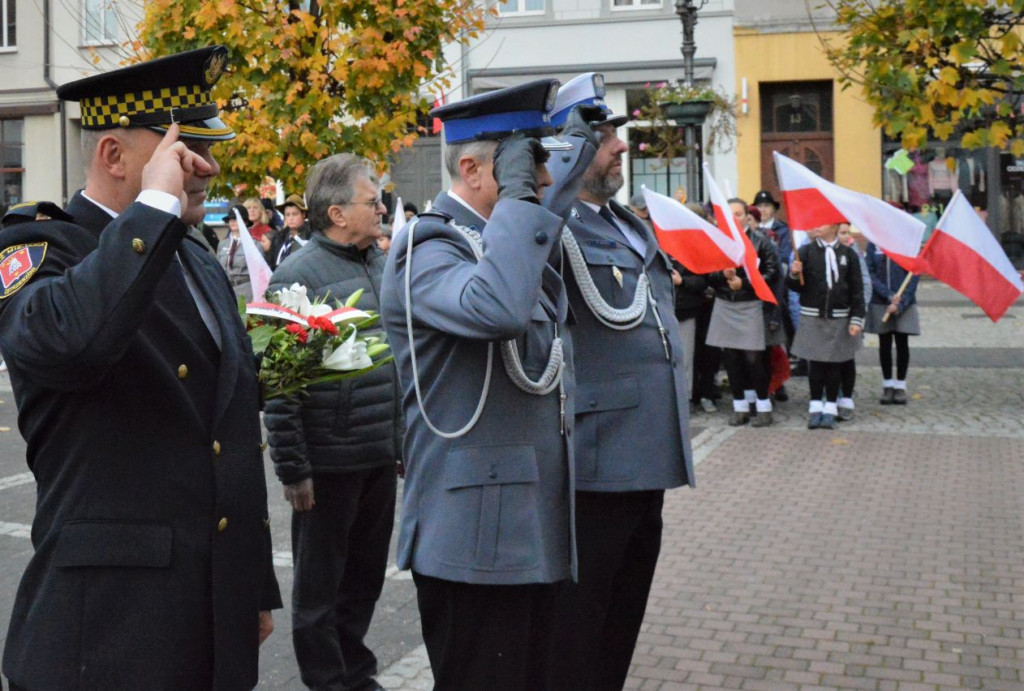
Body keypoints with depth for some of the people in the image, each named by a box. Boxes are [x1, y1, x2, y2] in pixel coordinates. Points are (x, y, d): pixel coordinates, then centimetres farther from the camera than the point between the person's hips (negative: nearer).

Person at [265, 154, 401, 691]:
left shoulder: (380, 264, 10)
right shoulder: (298, 275, -13)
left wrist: (403, 436, 17)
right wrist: (291, 468, -15)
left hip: (381, 456, 7)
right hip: (329, 460, -7)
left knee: (365, 575, 18)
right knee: (320, 584, 9)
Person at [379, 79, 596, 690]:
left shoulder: (506, 242, 15)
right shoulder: (425, 248, -14)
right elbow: (496, 310, -35)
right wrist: (518, 194, -24)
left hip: (535, 529, 10)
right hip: (476, 538, -9)